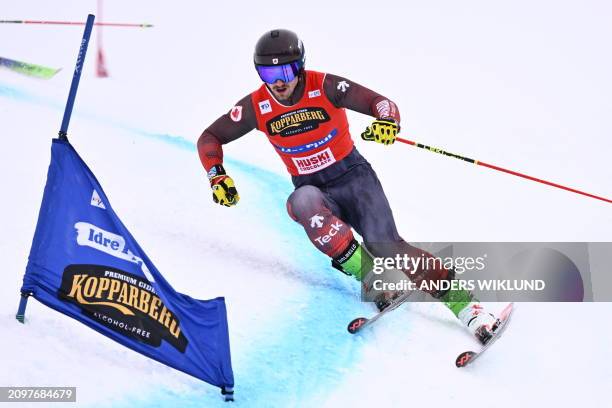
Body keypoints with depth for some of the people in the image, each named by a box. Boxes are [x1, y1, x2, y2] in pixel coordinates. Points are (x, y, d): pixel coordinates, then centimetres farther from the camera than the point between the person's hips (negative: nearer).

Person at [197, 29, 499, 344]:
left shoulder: (324, 87, -15)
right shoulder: (257, 106, -7)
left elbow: (380, 103, -20)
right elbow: (209, 138, 2)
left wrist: (388, 120, -43)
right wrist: (218, 178, -15)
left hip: (353, 176, -2)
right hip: (311, 190, 2)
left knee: (386, 245, -21)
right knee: (305, 200, -35)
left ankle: (462, 302, -15)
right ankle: (369, 277, -27)